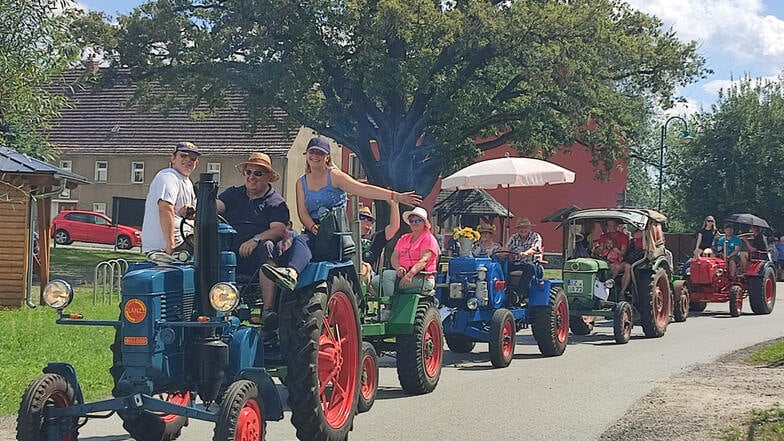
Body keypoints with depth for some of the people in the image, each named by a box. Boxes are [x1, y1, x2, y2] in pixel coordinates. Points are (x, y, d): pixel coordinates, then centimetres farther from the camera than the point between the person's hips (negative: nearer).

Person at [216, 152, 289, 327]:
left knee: (267, 246, -35)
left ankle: (268, 310, -42)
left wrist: (255, 240, -23)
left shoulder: (276, 202, 10)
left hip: (253, 257, -3)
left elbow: (278, 230, -6)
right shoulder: (234, 193, 22)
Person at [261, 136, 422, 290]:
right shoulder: (302, 182, 18)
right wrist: (313, 227, -15)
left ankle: (291, 273, -62)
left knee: (302, 241, -34)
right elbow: (302, 212, 8)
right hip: (314, 231, 5)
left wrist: (396, 196, -18)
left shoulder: (334, 176, 4)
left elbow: (363, 189, -7)